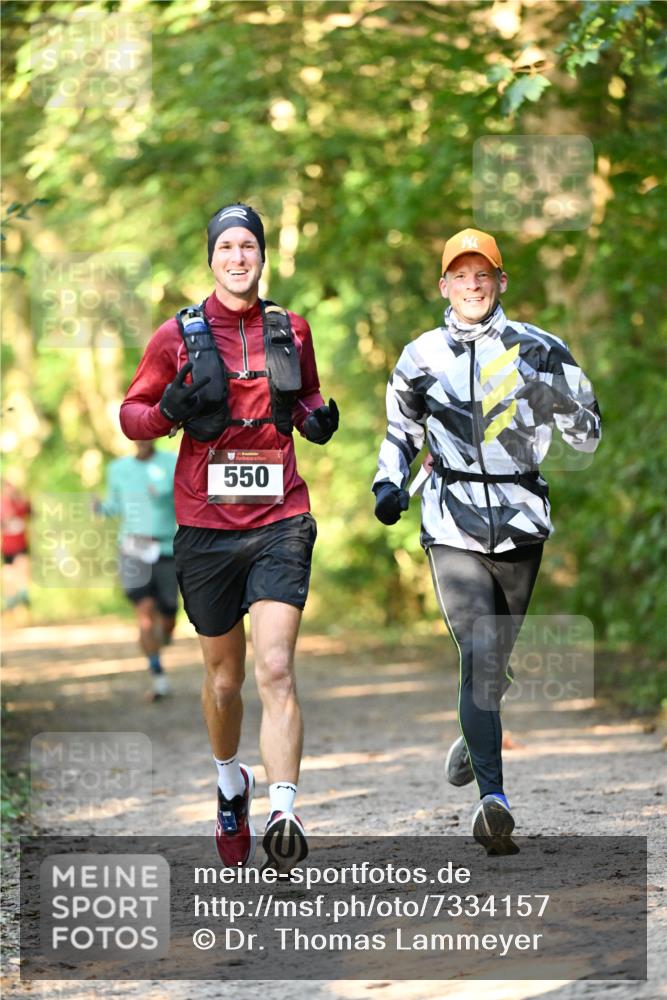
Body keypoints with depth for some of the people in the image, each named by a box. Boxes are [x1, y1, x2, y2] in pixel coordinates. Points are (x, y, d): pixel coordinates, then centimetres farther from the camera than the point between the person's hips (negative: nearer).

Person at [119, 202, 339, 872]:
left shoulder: (290, 331, 8)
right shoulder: (179, 335, 2)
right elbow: (131, 413, 8)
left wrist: (317, 417, 2)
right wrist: (168, 410, -14)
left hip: (280, 524, 0)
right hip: (206, 526, 0)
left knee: (275, 670, -15)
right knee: (224, 677, 13)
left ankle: (282, 817, -22)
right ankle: (230, 780, 40)